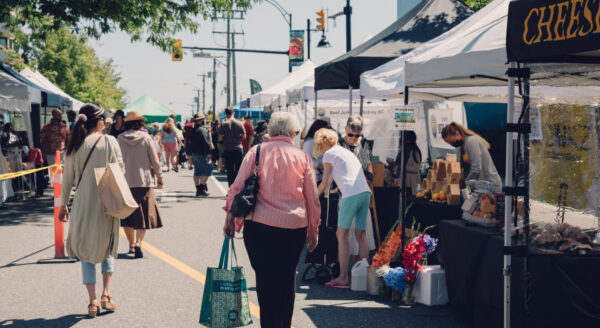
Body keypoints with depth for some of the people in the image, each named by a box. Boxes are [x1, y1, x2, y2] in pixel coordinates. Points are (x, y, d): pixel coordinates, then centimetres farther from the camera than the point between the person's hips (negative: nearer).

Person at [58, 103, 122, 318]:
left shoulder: (75, 145, 0)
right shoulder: (109, 142, -6)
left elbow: (67, 178, 4)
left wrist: (63, 205, 14)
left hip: (83, 204, 1)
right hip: (106, 204, -1)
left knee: (86, 252, 12)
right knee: (107, 249, 18)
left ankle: (92, 301, 6)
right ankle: (106, 294, 7)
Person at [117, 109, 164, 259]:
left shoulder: (120, 139, 0)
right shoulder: (146, 138, -4)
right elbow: (154, 160, 0)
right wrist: (159, 177, 12)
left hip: (125, 181, 2)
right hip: (144, 181, -2)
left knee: (127, 215, 13)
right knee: (143, 214, 0)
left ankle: (131, 244, 17)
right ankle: (138, 242, -18)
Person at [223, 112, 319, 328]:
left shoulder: (256, 152, 2)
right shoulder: (302, 157, 5)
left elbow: (237, 186, -2)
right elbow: (312, 197, 8)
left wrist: (230, 218, 6)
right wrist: (313, 229, 16)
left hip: (260, 225, -1)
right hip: (294, 228, 2)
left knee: (265, 281, 3)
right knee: (287, 280, 14)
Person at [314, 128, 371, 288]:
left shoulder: (329, 154, 6)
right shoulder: (347, 152, 28)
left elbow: (325, 183, 6)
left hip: (351, 195, -7)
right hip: (366, 192, 7)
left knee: (342, 235, -1)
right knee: (361, 235, 10)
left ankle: (343, 278, -3)